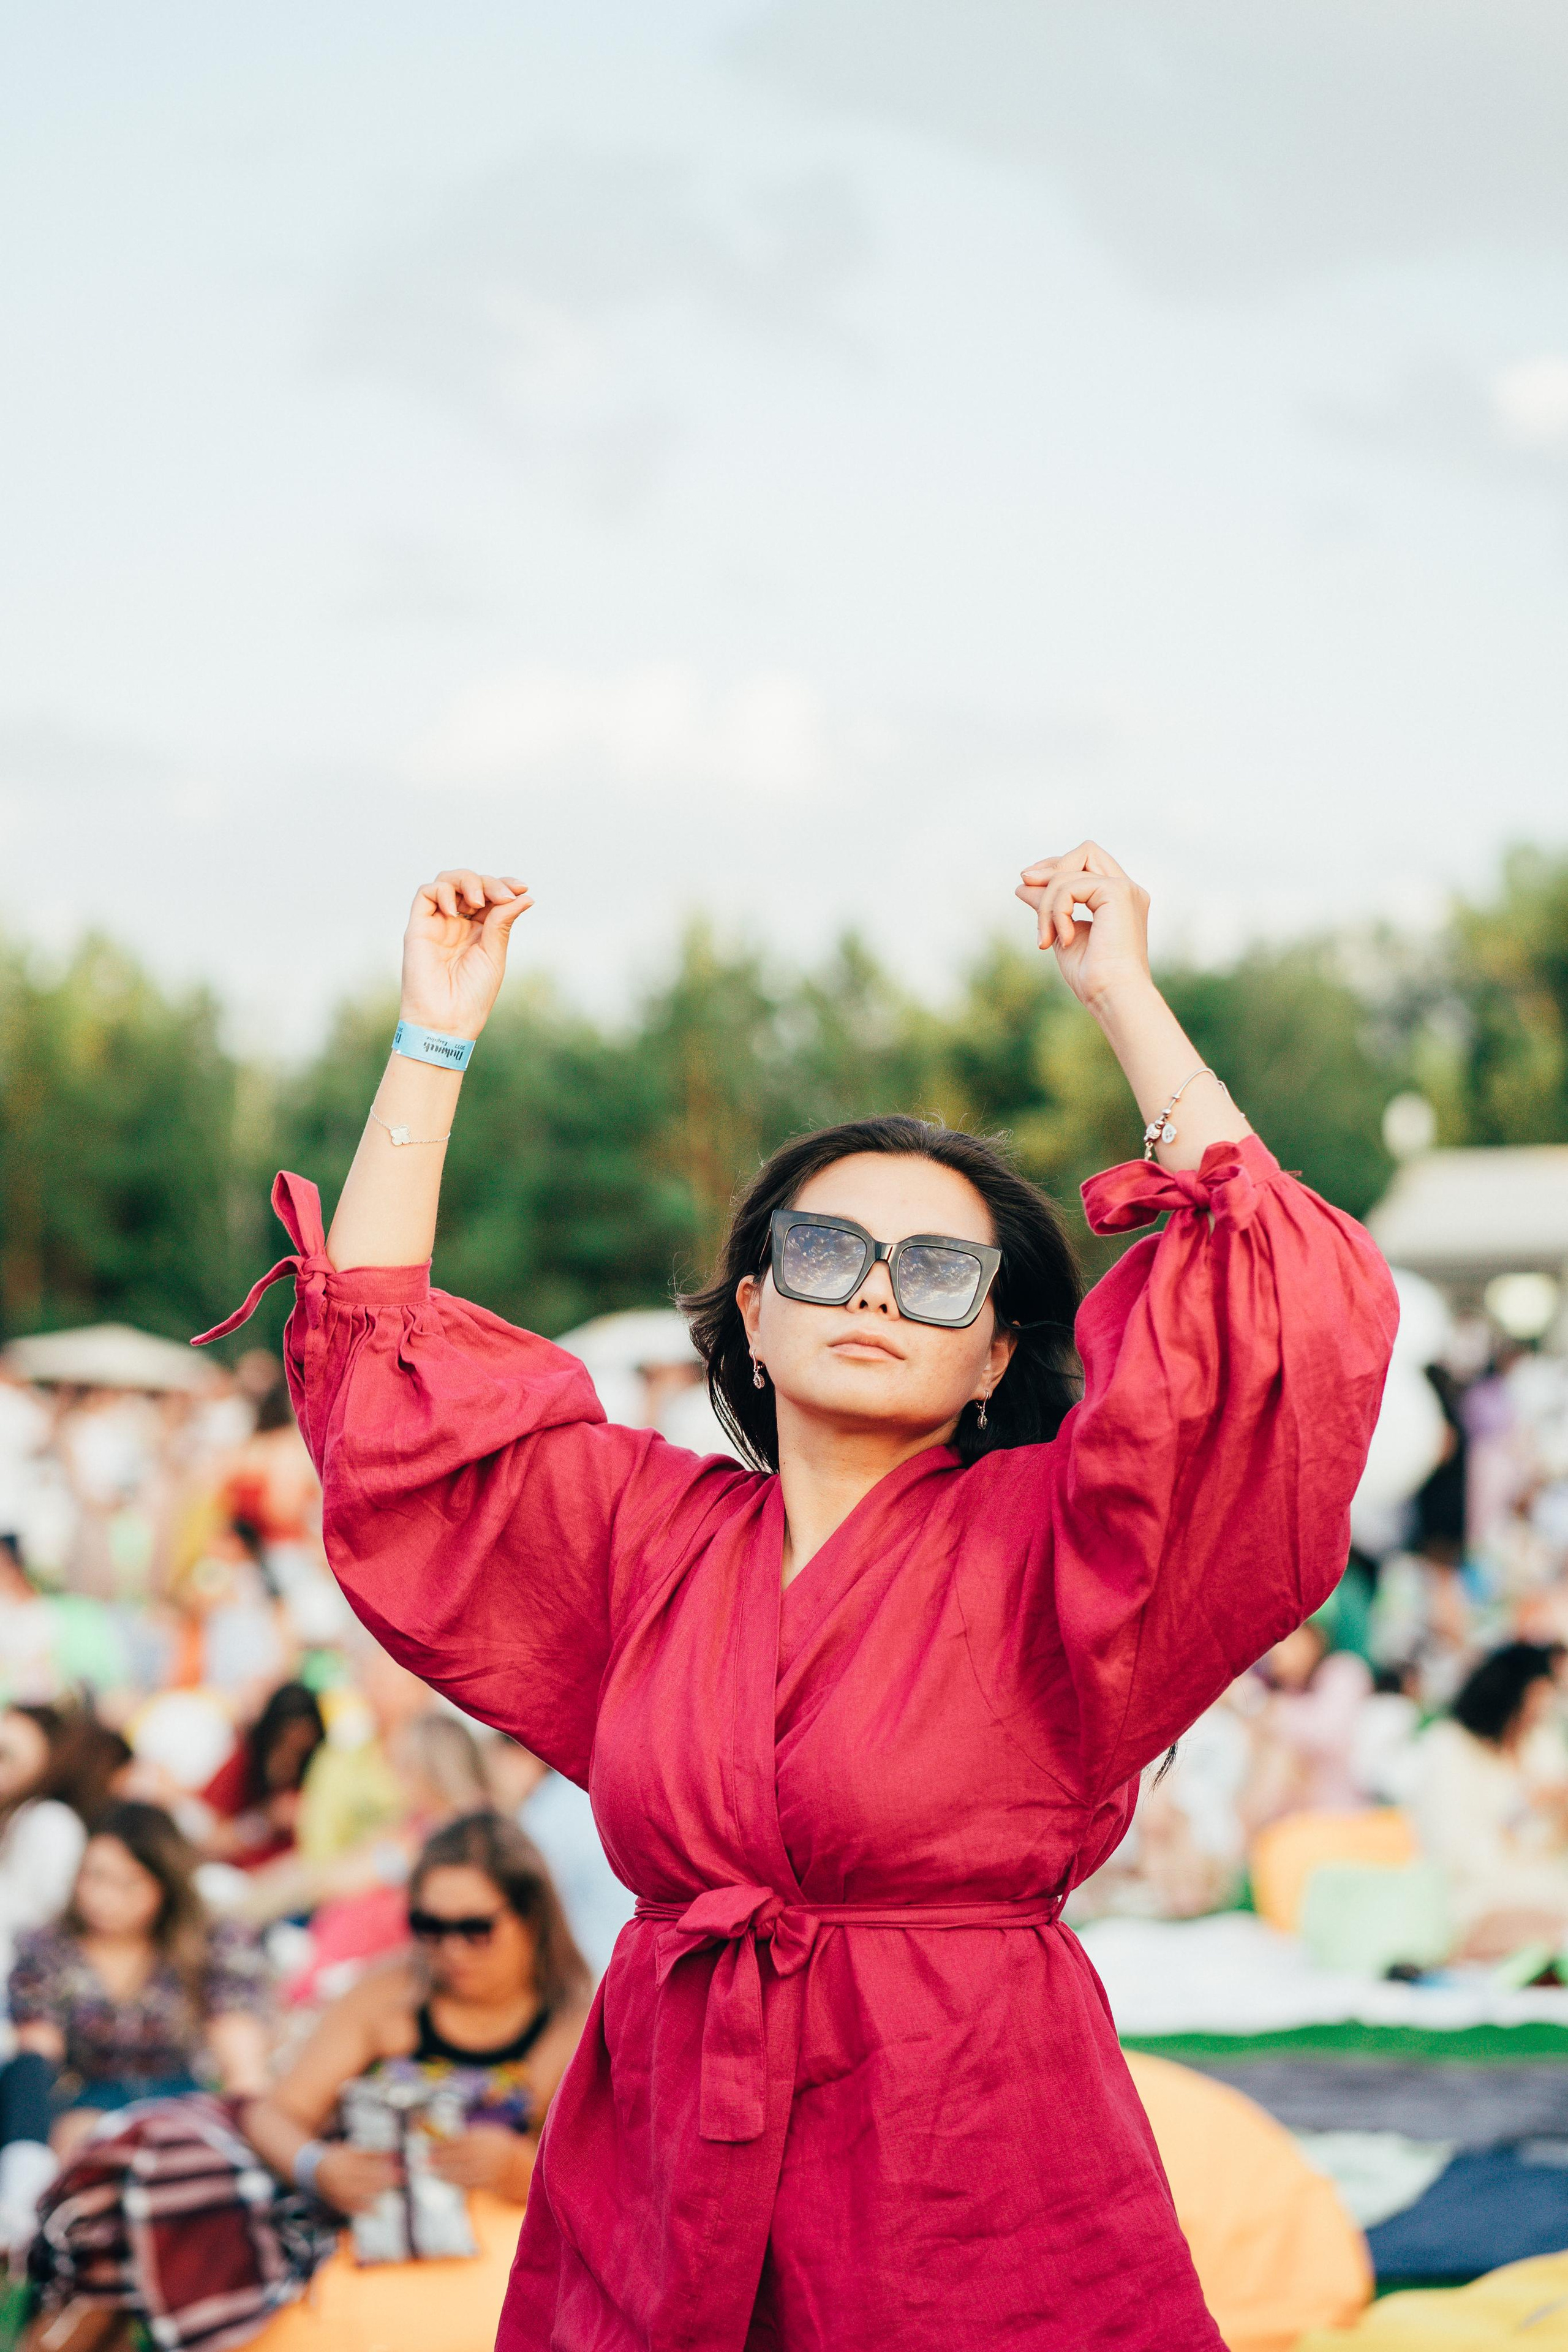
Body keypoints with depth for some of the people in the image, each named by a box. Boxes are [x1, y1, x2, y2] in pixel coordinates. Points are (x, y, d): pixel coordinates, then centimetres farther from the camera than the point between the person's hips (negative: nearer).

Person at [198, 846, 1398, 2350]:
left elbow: (1273, 1308, -13)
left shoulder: (1037, 1542, -2)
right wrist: (436, 1039, 10)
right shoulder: (649, 1526, 10)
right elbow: (370, 1352, 13)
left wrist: (1126, 999, -8)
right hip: (660, 2174, 3)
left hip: (975, 2199, -3)